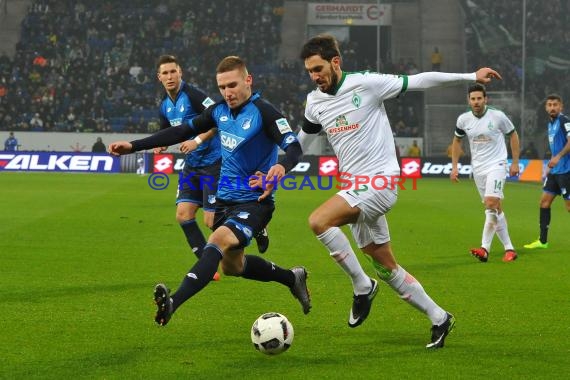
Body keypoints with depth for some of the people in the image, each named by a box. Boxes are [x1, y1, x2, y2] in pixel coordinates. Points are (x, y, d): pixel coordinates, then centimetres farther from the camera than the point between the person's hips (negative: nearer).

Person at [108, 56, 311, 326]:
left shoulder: (262, 111, -17)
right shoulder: (220, 111, 3)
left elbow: (294, 147, -27)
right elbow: (182, 131, 10)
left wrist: (282, 166, -51)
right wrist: (134, 146, 6)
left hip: (254, 202, -9)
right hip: (225, 199, 9)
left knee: (219, 241, -33)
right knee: (231, 266, 22)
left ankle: (172, 303, -47)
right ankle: (293, 278, 44)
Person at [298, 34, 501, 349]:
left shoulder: (366, 84, -11)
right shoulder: (315, 102, 8)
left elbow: (418, 81, -7)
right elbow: (300, 140, 27)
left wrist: (471, 77, -8)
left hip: (380, 181, -7)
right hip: (357, 189, 7)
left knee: (319, 221, -26)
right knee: (385, 266, 10)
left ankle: (362, 287, -12)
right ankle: (439, 318, 23)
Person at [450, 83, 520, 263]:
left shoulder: (497, 116, -10)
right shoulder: (463, 119, 0)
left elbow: (513, 135, 3)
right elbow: (457, 140, 17)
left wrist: (515, 163, 2)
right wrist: (454, 166, 11)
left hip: (496, 165, -4)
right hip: (478, 168, 4)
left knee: (491, 203, -21)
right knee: (495, 209, 6)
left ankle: (485, 248, -23)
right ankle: (509, 248, 13)